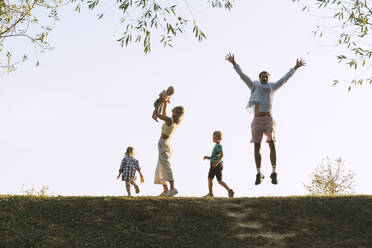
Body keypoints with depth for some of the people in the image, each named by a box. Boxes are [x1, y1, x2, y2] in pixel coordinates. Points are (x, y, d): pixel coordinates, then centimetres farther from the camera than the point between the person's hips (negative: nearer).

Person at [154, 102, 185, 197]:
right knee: (159, 170, 13)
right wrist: (165, 103, 27)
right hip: (167, 145, 9)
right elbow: (163, 115, 28)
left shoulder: (170, 120, -14)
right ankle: (166, 190, 10)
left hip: (163, 144, -9)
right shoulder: (176, 122, 11)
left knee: (166, 166, -21)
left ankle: (172, 188, -34)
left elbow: (157, 114, -5)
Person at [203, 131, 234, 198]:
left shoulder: (218, 145, -8)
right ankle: (229, 190, -4)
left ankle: (210, 193, -1)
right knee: (220, 181, 6)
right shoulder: (217, 146, 22)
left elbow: (221, 154, -21)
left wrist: (216, 162, -25)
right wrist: (207, 157, 15)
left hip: (215, 165, -9)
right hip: (219, 165, 9)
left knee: (210, 178, -2)